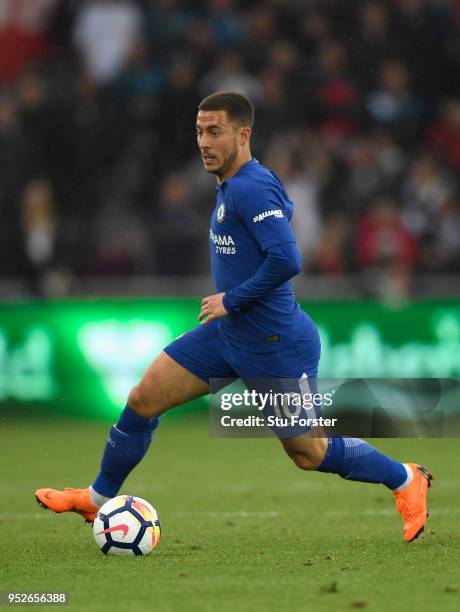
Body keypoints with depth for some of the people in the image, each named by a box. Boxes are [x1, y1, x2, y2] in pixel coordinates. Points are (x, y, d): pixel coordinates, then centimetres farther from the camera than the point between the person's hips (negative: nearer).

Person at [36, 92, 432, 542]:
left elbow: (286, 260, -32)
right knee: (143, 399, 3)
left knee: (308, 454, 3)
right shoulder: (232, 186, 8)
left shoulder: (251, 189, -22)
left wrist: (232, 300, -20)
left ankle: (405, 480, 23)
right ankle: (98, 499, 17)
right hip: (228, 334, 9)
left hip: (274, 346, -9)